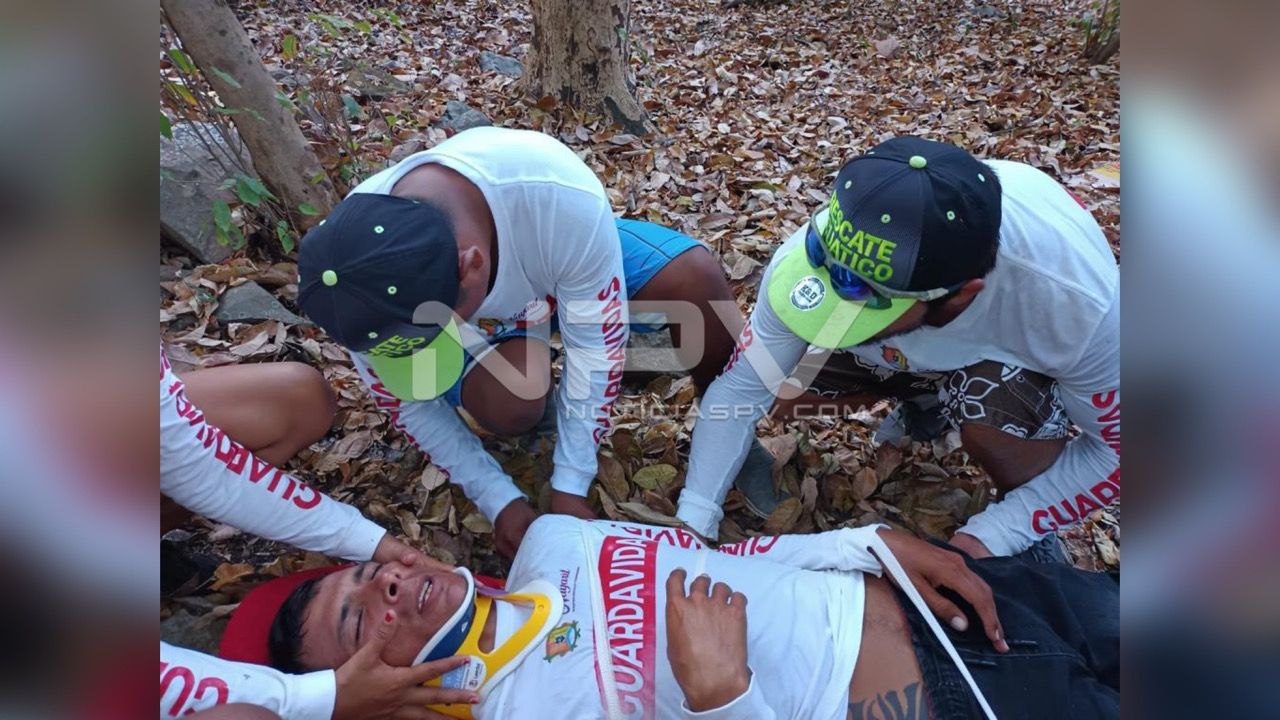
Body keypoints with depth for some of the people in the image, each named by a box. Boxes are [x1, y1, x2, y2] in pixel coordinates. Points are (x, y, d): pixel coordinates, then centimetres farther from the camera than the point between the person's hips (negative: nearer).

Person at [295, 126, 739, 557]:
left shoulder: (563, 197, -41)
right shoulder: (358, 276, -32)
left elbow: (595, 342, -28)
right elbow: (408, 404, -16)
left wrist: (569, 488, -24)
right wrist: (501, 502, -18)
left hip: (571, 264, 0)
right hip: (491, 317, 1)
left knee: (697, 277, -24)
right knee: (506, 403, -33)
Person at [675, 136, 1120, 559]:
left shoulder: (1073, 300, -39)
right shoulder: (810, 256, -36)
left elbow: (1115, 448, -21)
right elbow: (738, 389, -25)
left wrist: (991, 538, -30)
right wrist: (693, 525, -30)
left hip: (1024, 353, -2)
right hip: (904, 350, 3)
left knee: (993, 420, -34)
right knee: (780, 390, -14)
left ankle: (1034, 535, 0)